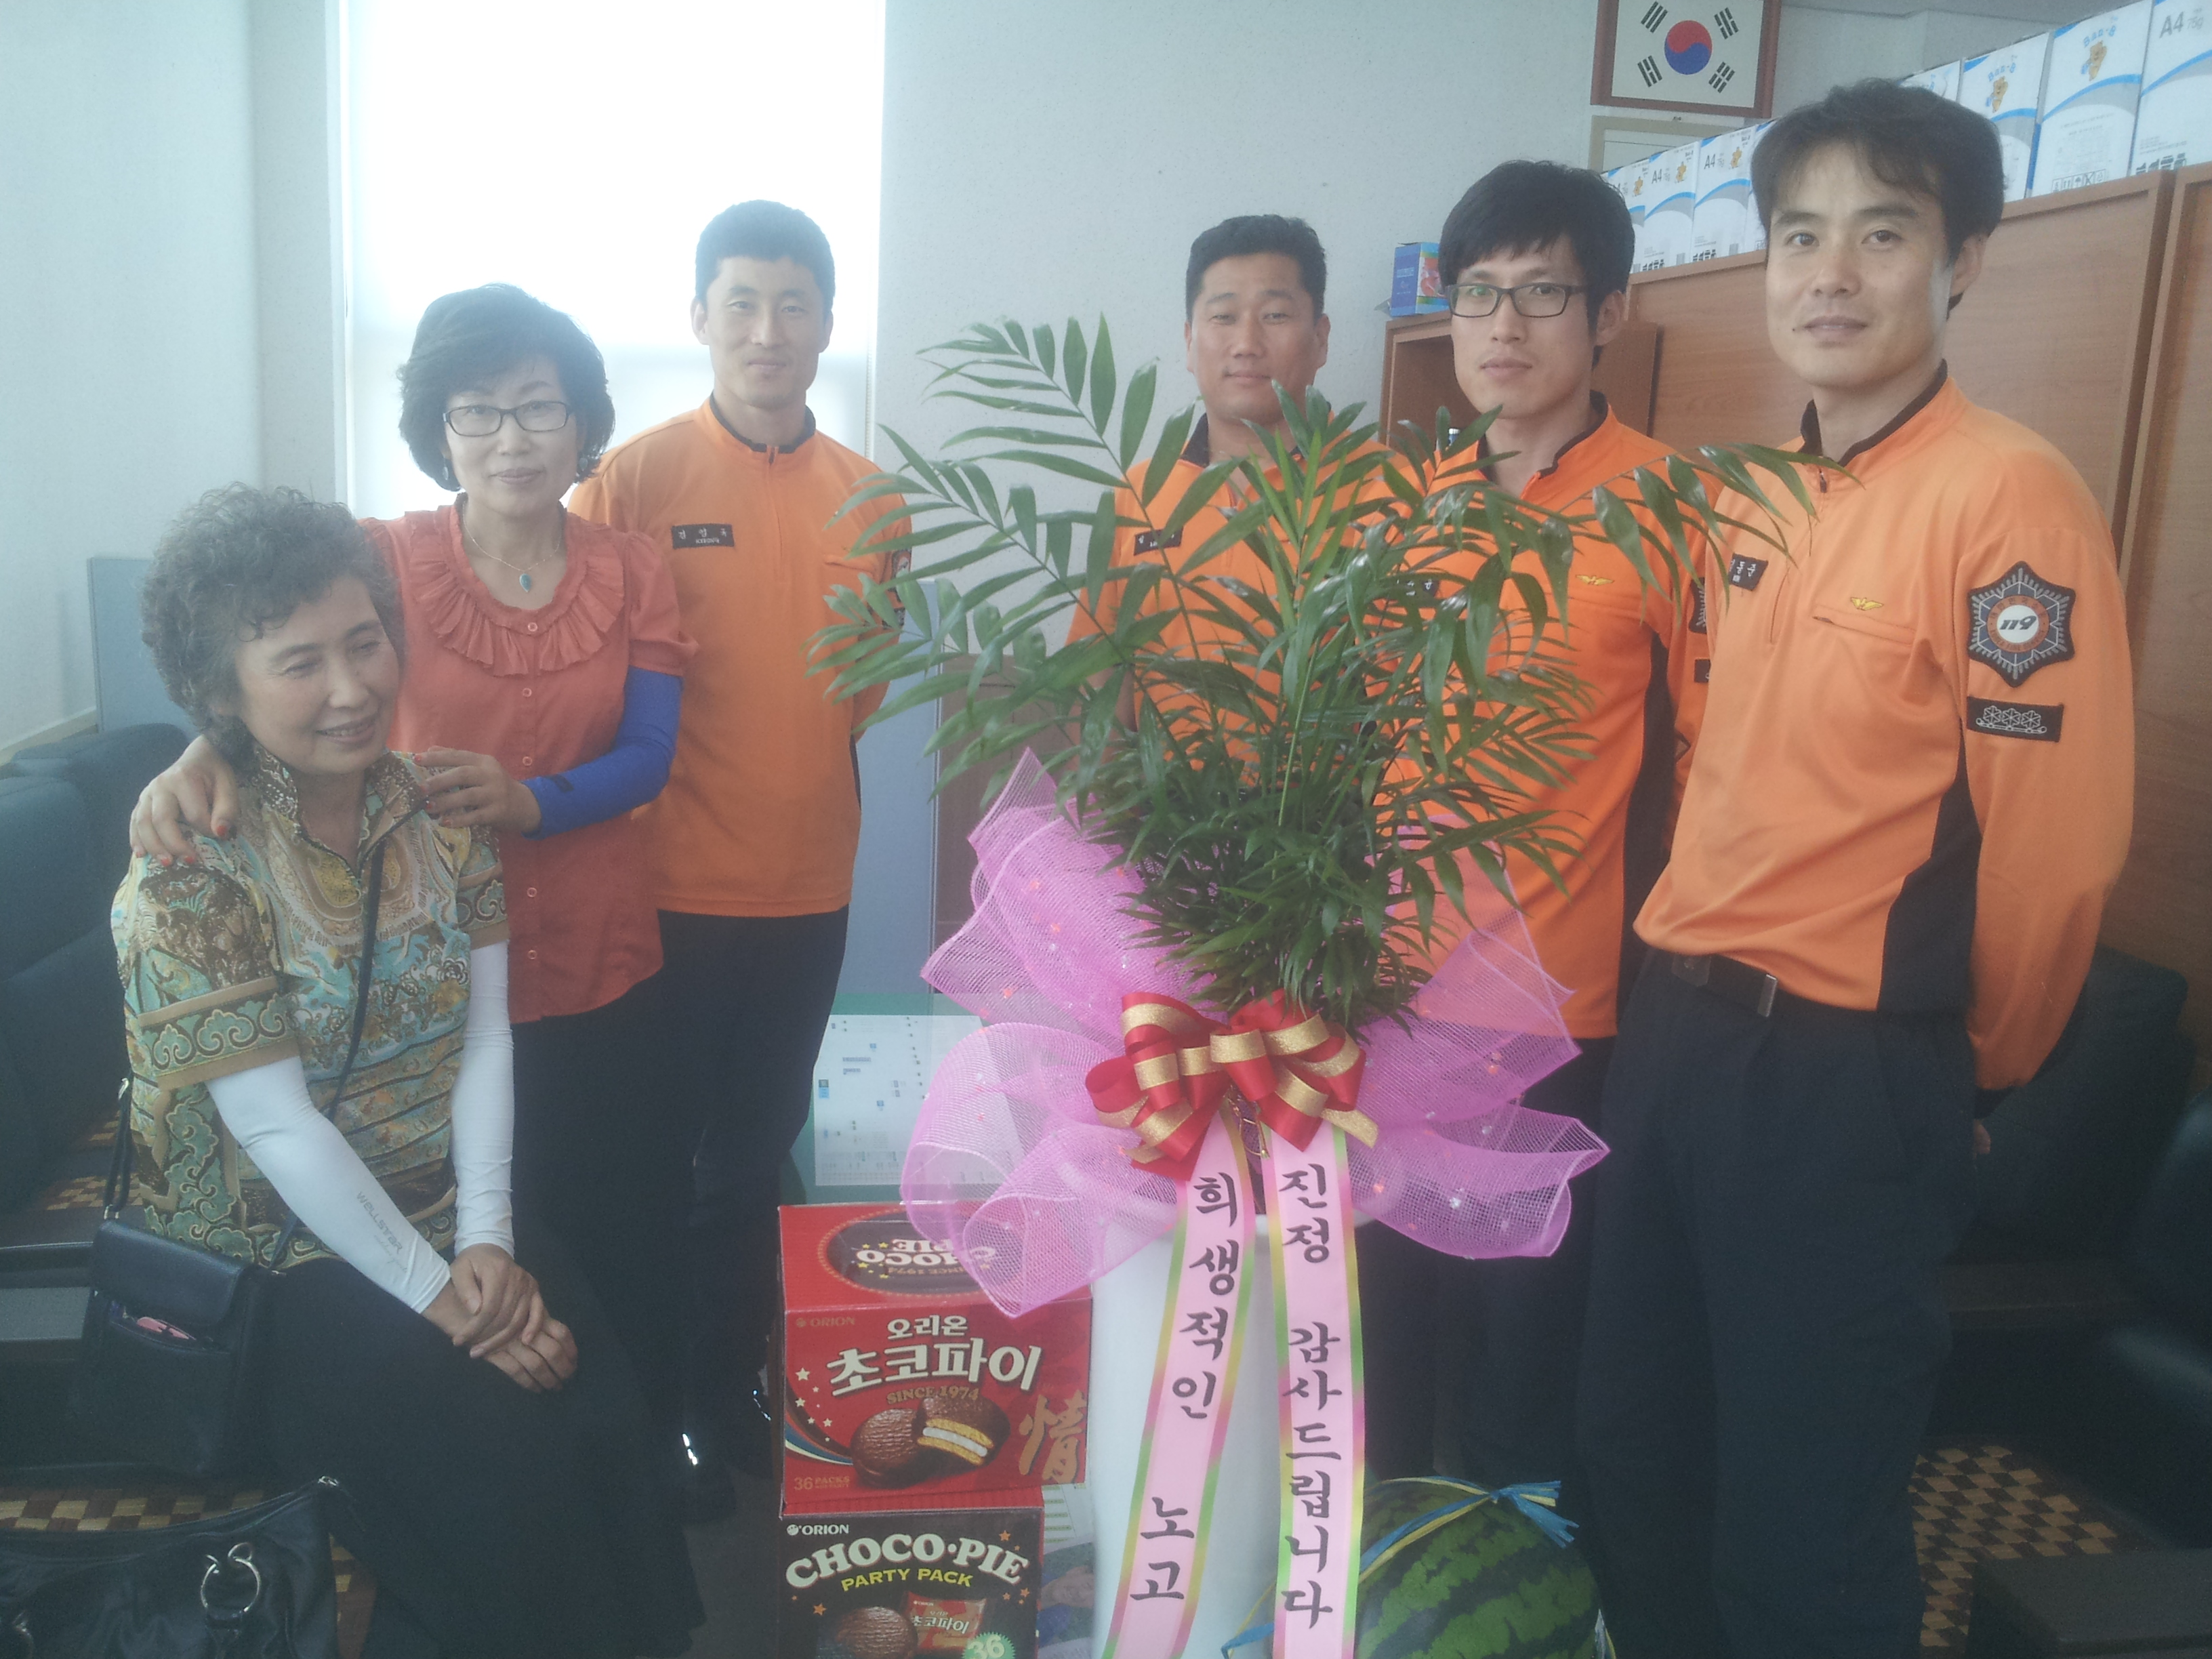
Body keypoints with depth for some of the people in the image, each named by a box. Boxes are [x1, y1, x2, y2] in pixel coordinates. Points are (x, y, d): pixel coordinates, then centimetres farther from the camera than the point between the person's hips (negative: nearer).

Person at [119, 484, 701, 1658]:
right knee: (497, 1459, -19)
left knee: (604, 1415, -14)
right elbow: (279, 1129, -18)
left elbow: (485, 1040, -2)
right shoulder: (189, 871, -16)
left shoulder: (443, 813, 0)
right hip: (283, 1254, -4)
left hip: (449, 1215, 4)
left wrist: (485, 1243, -12)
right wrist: (433, 1292, -16)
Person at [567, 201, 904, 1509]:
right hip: (670, 892, -4)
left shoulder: (869, 497, 5)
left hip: (806, 885, 5)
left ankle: (729, 1399, 36)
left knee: (755, 1158, 19)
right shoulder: (636, 477, -8)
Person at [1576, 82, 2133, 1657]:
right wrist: (1690, 963, 13)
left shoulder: (2008, 494, -15)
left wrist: (1969, 1069, -3)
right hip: (1677, 1031, 8)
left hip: (1848, 1081, -7)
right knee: (1638, 1453, 21)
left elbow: (2055, 835, -16)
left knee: (1801, 1524, 8)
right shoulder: (1758, 504, 10)